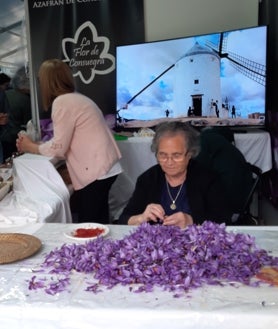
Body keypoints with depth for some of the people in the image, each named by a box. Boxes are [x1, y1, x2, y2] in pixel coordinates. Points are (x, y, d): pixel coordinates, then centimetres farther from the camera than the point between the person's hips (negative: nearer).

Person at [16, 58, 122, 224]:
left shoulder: (62, 102, -12)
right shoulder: (77, 98, 16)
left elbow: (58, 147, -11)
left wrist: (30, 147, 5)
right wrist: (36, 144, 18)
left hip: (96, 172, -9)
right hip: (105, 168, 9)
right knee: (97, 223, 16)